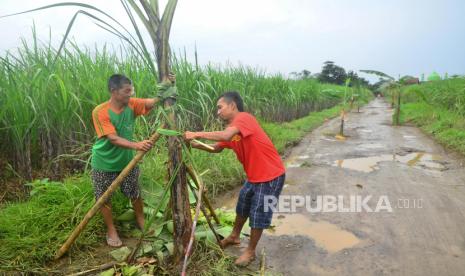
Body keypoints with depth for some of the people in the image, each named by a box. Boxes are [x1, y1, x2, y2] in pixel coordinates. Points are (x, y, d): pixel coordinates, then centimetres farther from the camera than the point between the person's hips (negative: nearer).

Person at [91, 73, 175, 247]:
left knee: (135, 194, 15)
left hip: (127, 161, 4)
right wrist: (136, 145, -47)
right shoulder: (100, 112, -24)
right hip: (105, 163, -4)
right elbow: (113, 139, -32)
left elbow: (152, 102, -18)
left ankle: (141, 221, 39)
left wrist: (165, 91, -37)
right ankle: (111, 230, 30)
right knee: (104, 198, 10)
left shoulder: (131, 105, -9)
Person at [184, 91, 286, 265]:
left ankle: (250, 251, 24)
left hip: (271, 176, -9)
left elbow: (225, 136, -38)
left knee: (258, 214, 4)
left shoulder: (244, 118, -22)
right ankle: (234, 236, 45)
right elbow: (216, 148, 13)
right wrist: (195, 145, -1)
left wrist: (197, 134, -30)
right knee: (242, 205, 22)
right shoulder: (231, 128, 6)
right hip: (254, 176, 9)